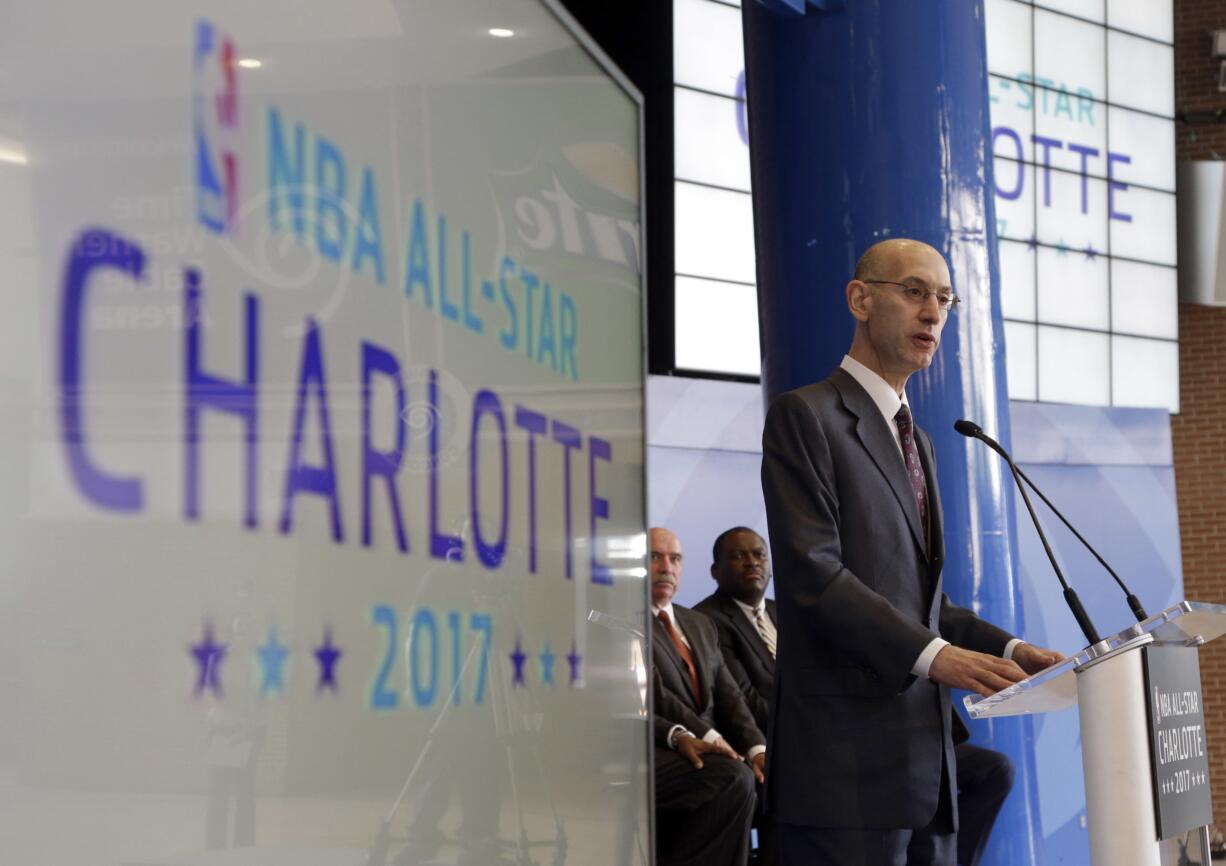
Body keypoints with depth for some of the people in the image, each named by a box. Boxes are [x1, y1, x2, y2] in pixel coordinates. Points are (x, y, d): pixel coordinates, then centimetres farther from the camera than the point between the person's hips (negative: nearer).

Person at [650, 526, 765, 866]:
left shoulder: (700, 625, 24)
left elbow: (728, 696, 15)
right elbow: (651, 690, -11)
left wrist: (757, 747, -2)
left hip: (701, 751, 7)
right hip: (646, 754, -7)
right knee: (734, 778, -31)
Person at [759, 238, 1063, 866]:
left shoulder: (916, 441, 25)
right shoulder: (804, 416, -3)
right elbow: (813, 572, -15)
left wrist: (1007, 649, 6)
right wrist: (932, 654, -24)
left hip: (924, 753, 8)